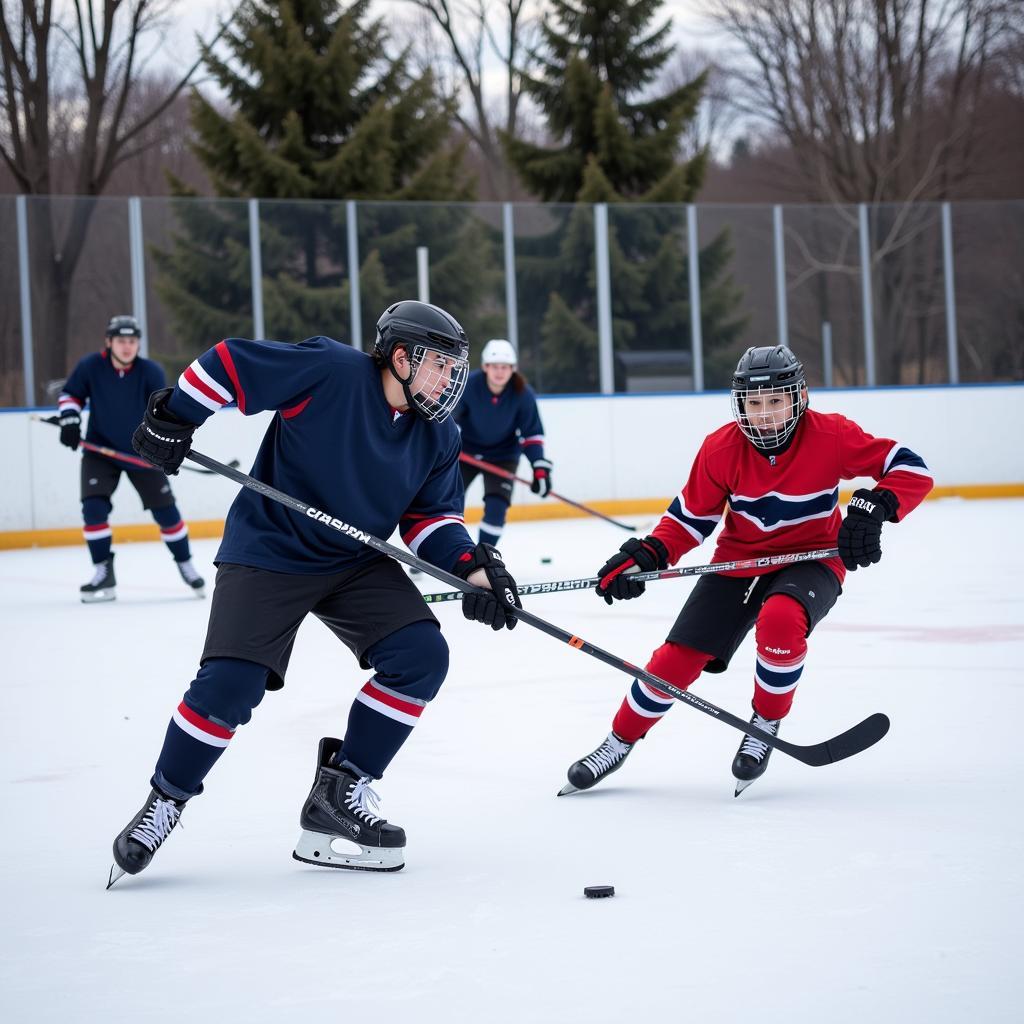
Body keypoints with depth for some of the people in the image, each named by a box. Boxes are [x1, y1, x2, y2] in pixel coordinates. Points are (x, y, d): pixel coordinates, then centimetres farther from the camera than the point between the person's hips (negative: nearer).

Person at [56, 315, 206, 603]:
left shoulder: (151, 372, -15)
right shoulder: (90, 367, -14)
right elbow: (71, 394, 2)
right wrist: (69, 421, -14)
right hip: (100, 450, 0)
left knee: (165, 510, 2)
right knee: (94, 508, -15)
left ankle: (186, 566, 21)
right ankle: (103, 574, -5)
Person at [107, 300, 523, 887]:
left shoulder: (438, 437, -1)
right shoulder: (329, 372, -20)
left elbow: (432, 519, 4)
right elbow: (230, 363, -15)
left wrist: (473, 567, -13)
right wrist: (174, 417, -15)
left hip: (358, 563, 6)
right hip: (268, 553, -6)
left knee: (422, 656, -12)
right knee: (231, 683, -17)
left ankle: (340, 794, -1)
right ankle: (164, 804, 6)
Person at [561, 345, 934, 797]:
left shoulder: (831, 436, -19)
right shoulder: (721, 448, -13)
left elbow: (913, 471, -17)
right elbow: (692, 516, -1)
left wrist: (873, 506, -34)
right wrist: (646, 554, -17)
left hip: (811, 560, -2)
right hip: (739, 560, 3)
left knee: (780, 620, -36)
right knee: (676, 658, -6)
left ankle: (765, 724, -9)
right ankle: (619, 742, 20)